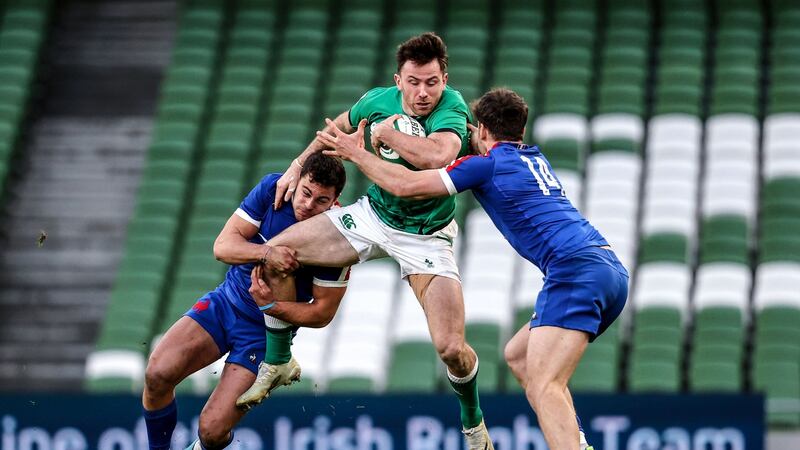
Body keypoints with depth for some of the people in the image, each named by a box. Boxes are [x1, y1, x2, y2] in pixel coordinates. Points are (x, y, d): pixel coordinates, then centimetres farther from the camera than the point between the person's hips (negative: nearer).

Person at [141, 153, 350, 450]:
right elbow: (222, 246, -14)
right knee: (158, 374, -21)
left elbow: (323, 313, -12)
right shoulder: (273, 189, -11)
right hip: (226, 302, 3)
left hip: (266, 332, -3)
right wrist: (266, 252, -34)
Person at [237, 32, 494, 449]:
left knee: (452, 348, -17)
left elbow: (438, 156, -50)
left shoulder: (451, 109, -27)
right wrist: (298, 165, 13)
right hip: (372, 215, 5)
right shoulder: (378, 101, -11)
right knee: (274, 255, -4)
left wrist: (386, 132, -33)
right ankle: (278, 364, 16)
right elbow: (340, 127, 14)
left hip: (425, 236, -5)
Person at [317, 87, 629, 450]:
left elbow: (405, 186, 3)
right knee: (518, 356, 22)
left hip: (576, 268, -9)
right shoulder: (536, 159, 26)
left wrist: (356, 153, 16)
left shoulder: (488, 163, 2)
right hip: (612, 269, 9)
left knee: (542, 387, -19)